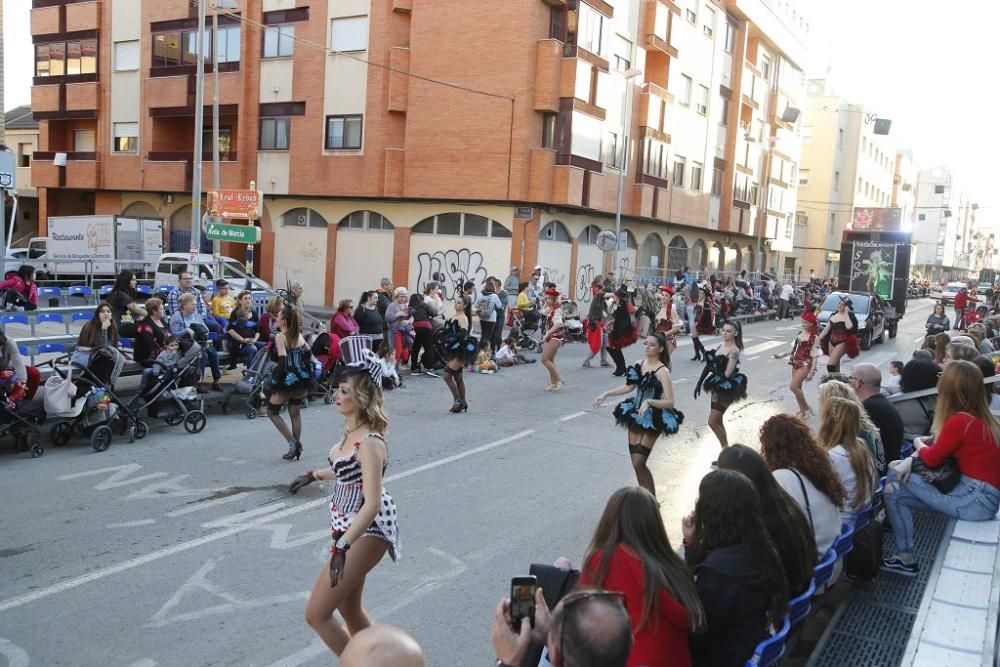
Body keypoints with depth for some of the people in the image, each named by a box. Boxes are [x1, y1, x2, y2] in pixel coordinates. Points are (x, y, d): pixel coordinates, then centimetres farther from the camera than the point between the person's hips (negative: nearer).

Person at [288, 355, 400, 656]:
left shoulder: (370, 442, -26)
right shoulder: (352, 430, 2)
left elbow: (372, 504, -31)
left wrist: (342, 547, -36)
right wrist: (313, 475, 32)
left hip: (365, 532, -10)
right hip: (348, 527, 10)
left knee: (316, 614, -4)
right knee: (349, 608, 22)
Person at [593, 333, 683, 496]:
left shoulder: (662, 371, -15)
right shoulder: (640, 363, 4)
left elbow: (670, 402, -18)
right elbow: (630, 387, 18)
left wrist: (649, 401, -31)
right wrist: (606, 394, 12)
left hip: (652, 419, -7)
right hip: (636, 415, 7)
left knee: (638, 463, -10)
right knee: (636, 462, 8)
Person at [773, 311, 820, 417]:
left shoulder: (814, 338, -13)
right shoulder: (800, 334, 7)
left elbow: (815, 356, -14)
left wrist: (812, 372, -19)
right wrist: (782, 355, 9)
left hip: (805, 365, -7)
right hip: (796, 364, 7)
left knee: (793, 386, -14)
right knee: (797, 387, 10)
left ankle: (806, 407, 4)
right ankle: (802, 411, 22)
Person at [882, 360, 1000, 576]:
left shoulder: (960, 421, -20)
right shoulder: (980, 417, 8)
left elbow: (932, 459, -11)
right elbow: (939, 444, 12)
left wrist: (918, 444, 9)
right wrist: (911, 459, -3)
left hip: (976, 500, -9)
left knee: (894, 491, -7)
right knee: (895, 474, 8)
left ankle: (906, 559, 3)